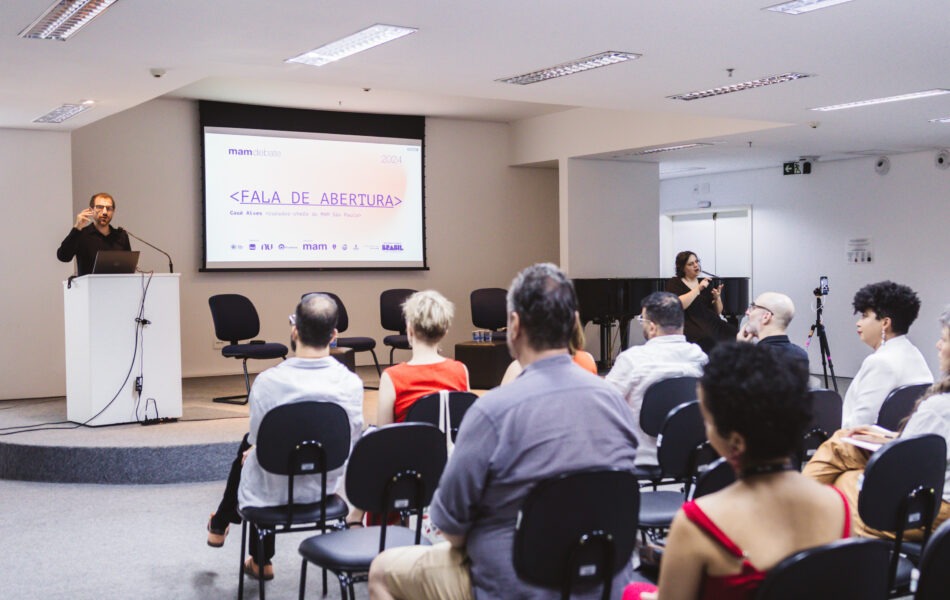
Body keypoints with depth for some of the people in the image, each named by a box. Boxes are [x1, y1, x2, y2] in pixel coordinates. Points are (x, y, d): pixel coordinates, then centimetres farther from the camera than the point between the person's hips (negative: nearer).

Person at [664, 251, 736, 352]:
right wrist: (698, 289, -15)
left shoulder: (706, 282, 19)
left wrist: (717, 298, -2)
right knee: (708, 339, -36)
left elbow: (718, 312, 17)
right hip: (691, 325, -5)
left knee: (732, 334, -24)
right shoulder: (674, 283, 6)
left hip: (711, 323, 5)